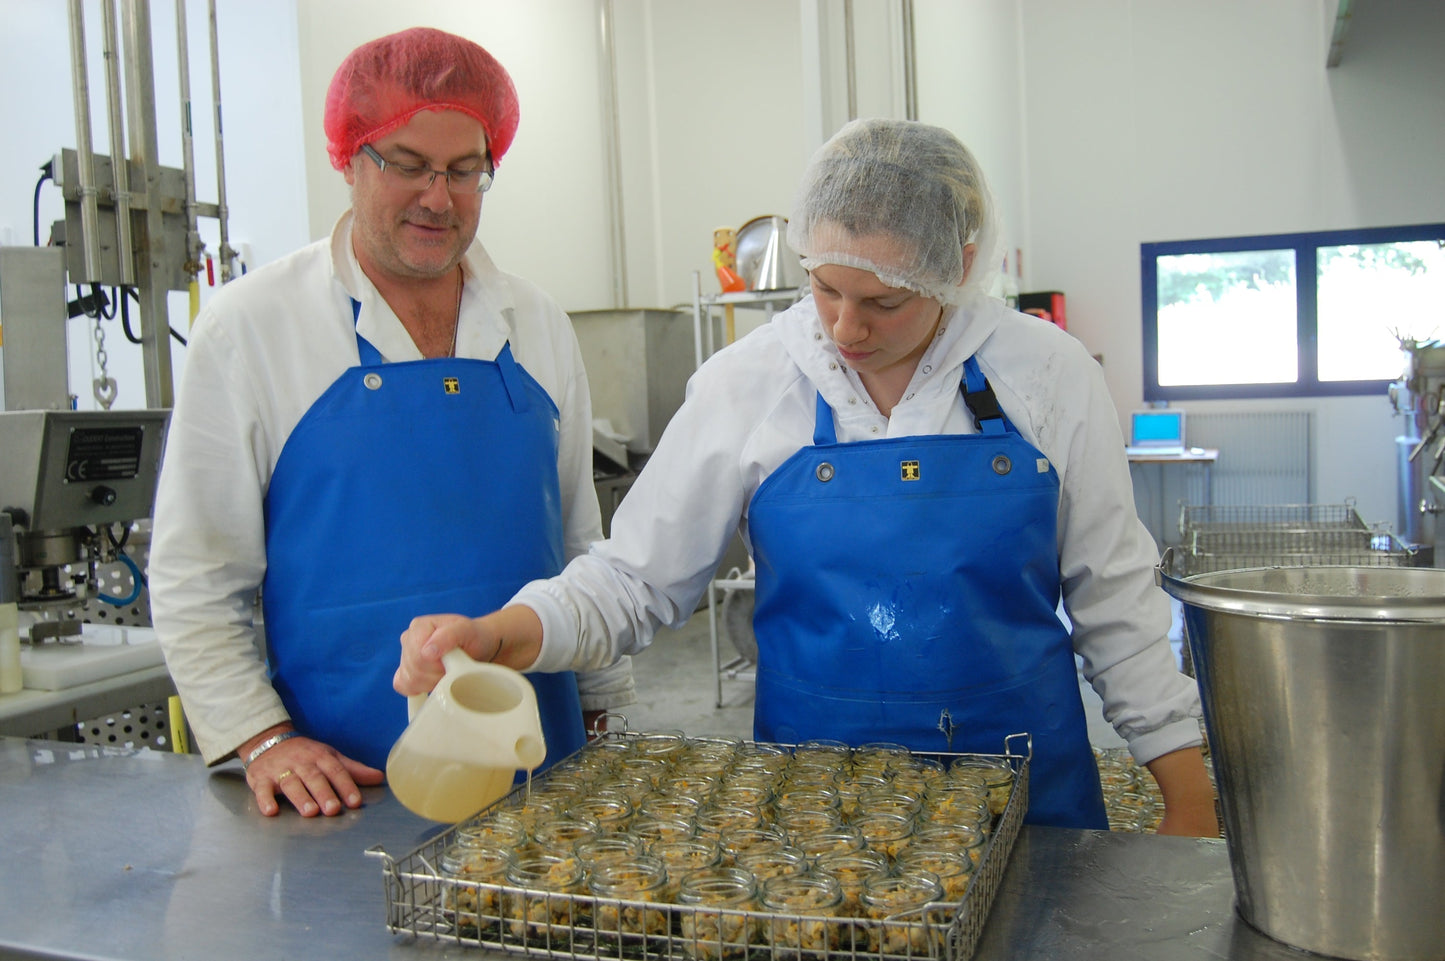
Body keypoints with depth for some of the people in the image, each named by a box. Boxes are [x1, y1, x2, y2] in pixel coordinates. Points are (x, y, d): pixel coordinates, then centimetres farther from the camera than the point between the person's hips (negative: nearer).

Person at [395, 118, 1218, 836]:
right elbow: (633, 580, -4)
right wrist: (500, 637, -21)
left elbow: (1113, 597, 1)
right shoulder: (746, 384, -8)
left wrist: (1190, 799, 2)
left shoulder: (1049, 373, -7)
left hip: (1030, 787, 1)